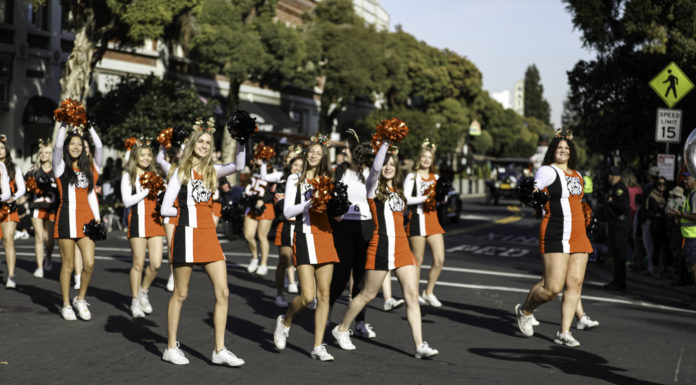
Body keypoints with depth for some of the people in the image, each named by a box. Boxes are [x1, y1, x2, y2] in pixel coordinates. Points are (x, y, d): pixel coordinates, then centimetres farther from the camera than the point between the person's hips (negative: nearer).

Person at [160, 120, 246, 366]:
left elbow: (238, 166, -9)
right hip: (186, 234, -4)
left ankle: (219, 350, 4)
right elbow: (165, 209, -4)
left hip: (209, 235, 5)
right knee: (180, 294, 4)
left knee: (223, 292, -2)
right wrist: (187, 210, 4)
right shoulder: (181, 171, 0)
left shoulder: (212, 171, 11)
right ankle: (171, 348, 16)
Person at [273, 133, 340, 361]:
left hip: (325, 237, 4)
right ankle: (285, 321, 19)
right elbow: (287, 212, -3)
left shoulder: (326, 180, 15)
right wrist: (310, 203, -16)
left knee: (324, 294, 1)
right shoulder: (295, 179, 5)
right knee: (307, 295, -12)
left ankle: (318, 347, 7)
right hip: (304, 237, -4)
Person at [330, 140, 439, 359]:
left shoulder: (396, 190, 18)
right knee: (368, 295, 4)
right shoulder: (374, 186, -1)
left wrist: (424, 198, 46)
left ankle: (420, 346, -4)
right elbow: (376, 167, -21)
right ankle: (341, 330, 24)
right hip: (381, 246, -6)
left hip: (402, 247, 6)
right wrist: (386, 143, -24)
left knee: (412, 295, -3)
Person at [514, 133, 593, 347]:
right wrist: (534, 194, -44)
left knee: (575, 284, 0)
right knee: (553, 287, -10)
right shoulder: (548, 171, -5)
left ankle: (564, 333, 6)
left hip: (578, 236, 7)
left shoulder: (577, 175, 18)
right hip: (556, 236, -7)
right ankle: (524, 311, 18)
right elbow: (536, 187, -23)